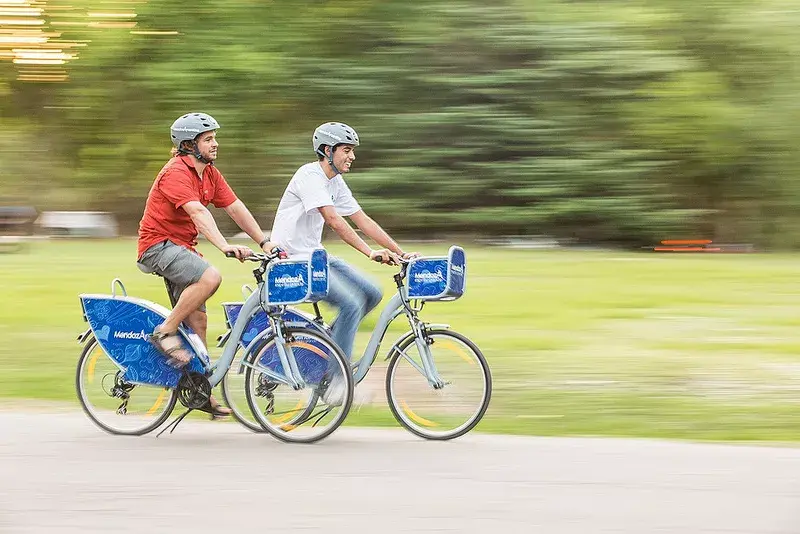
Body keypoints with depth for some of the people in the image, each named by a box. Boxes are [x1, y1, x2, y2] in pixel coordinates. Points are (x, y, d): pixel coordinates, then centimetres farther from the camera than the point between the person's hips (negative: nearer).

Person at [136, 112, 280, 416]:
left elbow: (236, 208, 8)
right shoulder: (176, 172, -20)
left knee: (197, 319, 6)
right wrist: (225, 247, -42)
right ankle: (165, 333, -18)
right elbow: (198, 213, -32)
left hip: (181, 248, 9)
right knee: (210, 277, -31)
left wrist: (265, 242, 0)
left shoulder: (209, 174, 9)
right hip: (158, 245, -9)